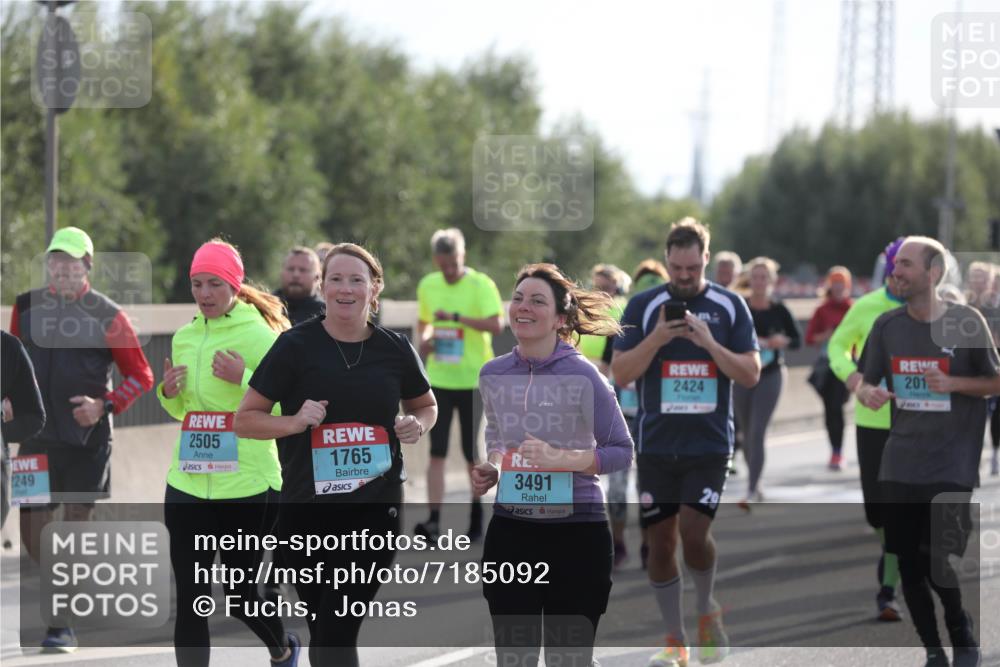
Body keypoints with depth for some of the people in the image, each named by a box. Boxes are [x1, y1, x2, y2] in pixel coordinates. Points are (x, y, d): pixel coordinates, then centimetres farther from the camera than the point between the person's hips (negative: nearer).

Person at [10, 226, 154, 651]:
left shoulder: (106, 315, -4)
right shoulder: (27, 307, 7)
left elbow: (140, 376, 0)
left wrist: (105, 406, -12)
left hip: (87, 437, -3)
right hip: (37, 436, 3)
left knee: (76, 523, -3)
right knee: (32, 530, 1)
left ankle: (65, 625, 4)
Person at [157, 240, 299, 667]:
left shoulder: (258, 335, -8)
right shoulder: (185, 336, 10)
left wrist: (243, 378, -24)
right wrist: (168, 393, 2)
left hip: (247, 486, -5)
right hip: (188, 485, 5)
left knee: (241, 598, 8)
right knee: (190, 602, -2)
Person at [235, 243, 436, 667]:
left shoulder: (394, 349, 2)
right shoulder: (295, 346, -5)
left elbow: (426, 405, 21)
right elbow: (245, 420, -1)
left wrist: (417, 425, -3)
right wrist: (295, 421, -20)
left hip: (376, 508, 1)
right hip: (308, 510, -1)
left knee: (339, 630, -3)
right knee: (326, 629, 7)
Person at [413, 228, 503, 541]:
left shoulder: (480, 285, -7)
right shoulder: (427, 285, 8)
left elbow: (497, 324, -18)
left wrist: (457, 317, -24)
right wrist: (424, 340, 0)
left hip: (474, 379, -3)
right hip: (439, 379, 3)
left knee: (474, 456, 5)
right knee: (436, 453, -5)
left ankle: (476, 519, 17)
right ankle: (434, 519, -9)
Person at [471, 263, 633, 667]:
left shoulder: (582, 376, -11)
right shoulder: (493, 375, 3)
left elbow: (622, 451, -9)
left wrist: (561, 459, -23)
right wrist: (489, 471, 1)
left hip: (577, 532, -4)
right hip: (510, 532, 4)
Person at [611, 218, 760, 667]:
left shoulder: (730, 307, 1)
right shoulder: (643, 306, 2)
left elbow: (751, 374, -1)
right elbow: (620, 373, -2)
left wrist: (710, 343, -15)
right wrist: (657, 338, -16)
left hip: (709, 444, -2)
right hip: (656, 443, 2)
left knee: (694, 533, -15)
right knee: (660, 542, 3)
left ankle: (708, 610, 13)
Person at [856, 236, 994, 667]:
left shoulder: (966, 322, -6)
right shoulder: (888, 325, 4)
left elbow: (995, 383, 0)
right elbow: (865, 382, 11)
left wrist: (951, 383, -17)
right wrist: (868, 394, -13)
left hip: (951, 467, -4)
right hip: (900, 465, 4)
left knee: (938, 564, -12)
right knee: (908, 565, 4)